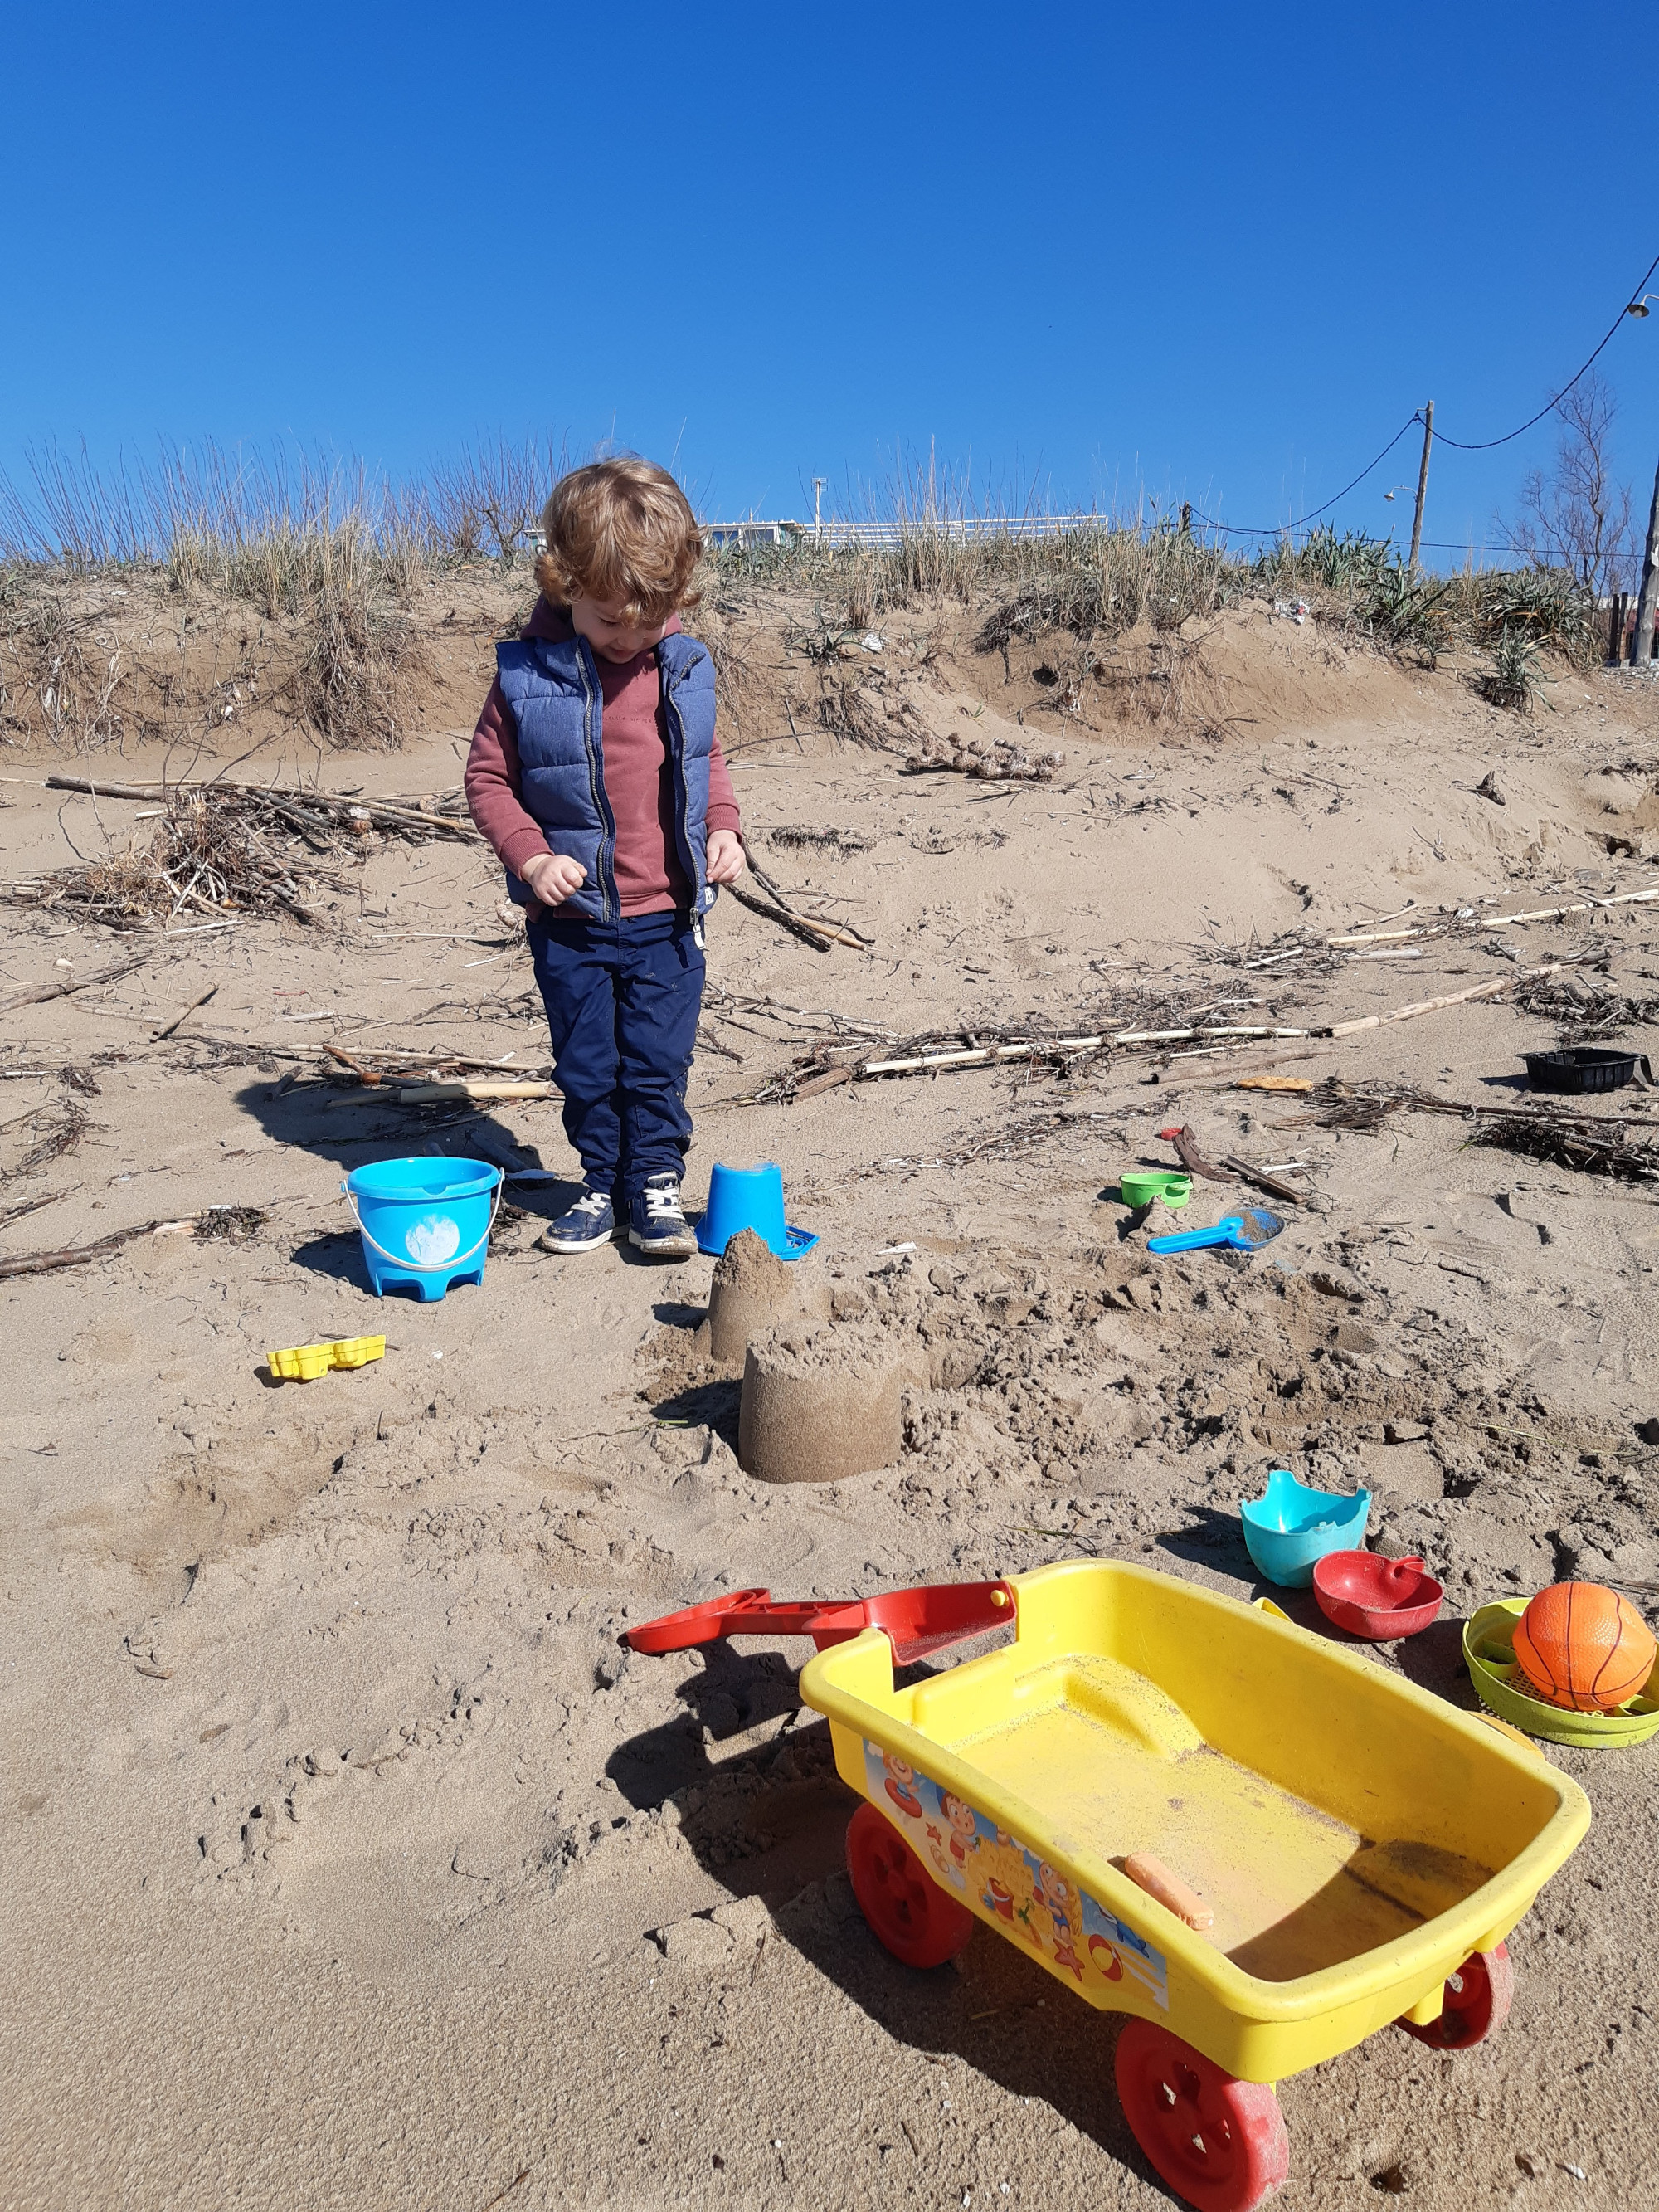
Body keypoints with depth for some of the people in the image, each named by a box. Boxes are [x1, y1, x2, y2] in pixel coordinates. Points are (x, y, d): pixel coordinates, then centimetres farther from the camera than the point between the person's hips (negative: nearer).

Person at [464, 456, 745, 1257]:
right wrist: (529, 856, -15)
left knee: (658, 1062, 5)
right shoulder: (527, 674, -8)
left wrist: (723, 827, -1)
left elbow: (709, 760, 15)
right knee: (586, 1065, 10)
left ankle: (655, 1183, 21)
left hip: (667, 915, 1)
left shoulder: (685, 666, 1)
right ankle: (602, 1185, 27)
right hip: (570, 919, -1)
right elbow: (487, 775, -1)